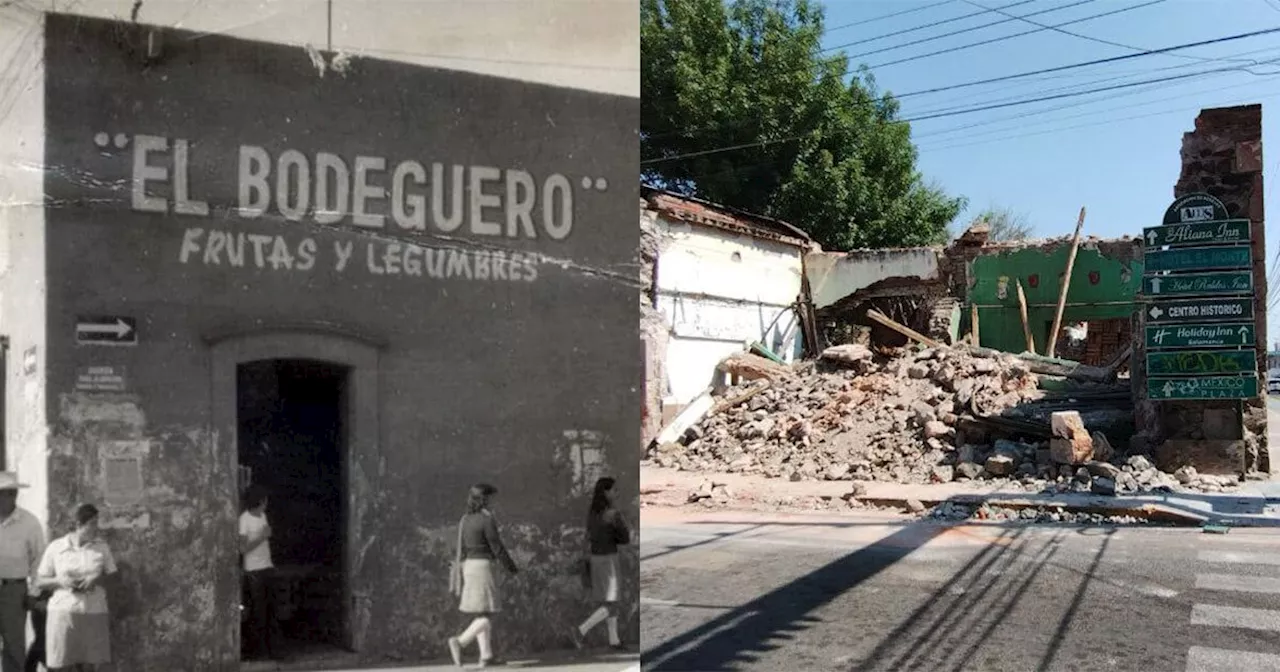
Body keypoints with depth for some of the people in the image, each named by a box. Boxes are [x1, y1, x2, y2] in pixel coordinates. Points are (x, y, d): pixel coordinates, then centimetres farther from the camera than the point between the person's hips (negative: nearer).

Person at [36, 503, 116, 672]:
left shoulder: (101, 547, 5)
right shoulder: (56, 547, 1)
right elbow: (39, 582, 6)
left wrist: (97, 579, -11)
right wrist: (59, 581, -13)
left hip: (94, 613, 1)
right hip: (64, 612, -1)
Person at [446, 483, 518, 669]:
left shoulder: (465, 519, 11)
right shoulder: (487, 519, -12)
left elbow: (461, 549, 12)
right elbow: (497, 547, -10)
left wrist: (458, 579, 13)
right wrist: (511, 566, 4)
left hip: (467, 566, 8)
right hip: (481, 565, -8)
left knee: (480, 615, 11)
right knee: (488, 614, -5)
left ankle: (486, 656, 7)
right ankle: (460, 641, -22)